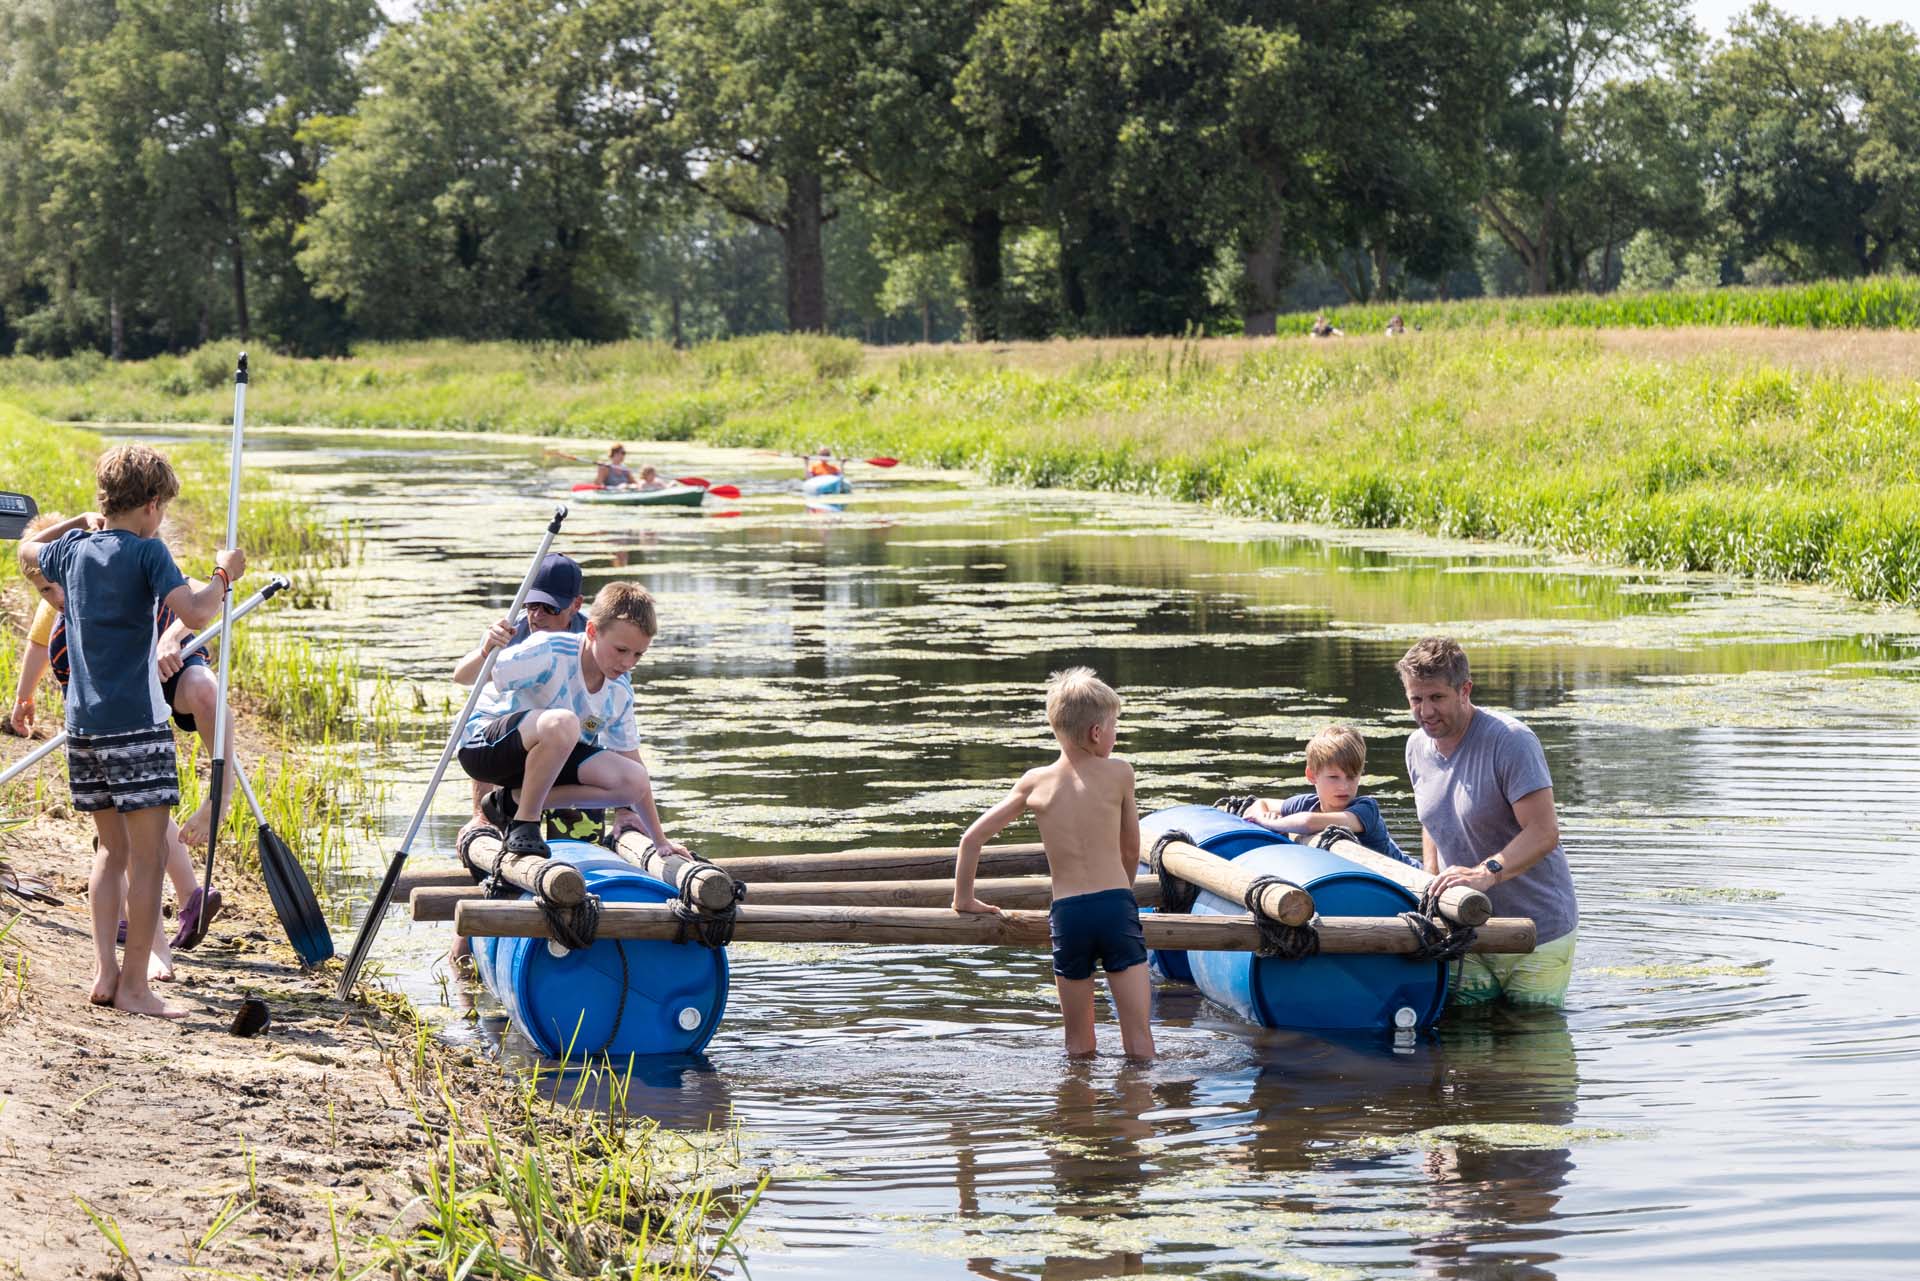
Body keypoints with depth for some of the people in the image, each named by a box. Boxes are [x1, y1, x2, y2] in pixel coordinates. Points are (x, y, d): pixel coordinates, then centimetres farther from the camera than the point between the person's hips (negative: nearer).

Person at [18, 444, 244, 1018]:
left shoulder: (74, 550, 10)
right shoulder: (146, 551, -9)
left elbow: (28, 552, 34)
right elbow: (196, 611, -21)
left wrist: (81, 520, 32)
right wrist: (224, 574, -5)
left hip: (82, 727, 7)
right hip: (135, 724, -7)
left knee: (112, 848, 17)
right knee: (148, 854, -3)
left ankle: (105, 973, 12)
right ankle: (134, 986, -4)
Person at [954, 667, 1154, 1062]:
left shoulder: (1035, 782, 9)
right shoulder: (1119, 773, 4)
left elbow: (972, 838, 12)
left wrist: (963, 899, 25)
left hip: (1066, 914, 2)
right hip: (1116, 907, -2)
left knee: (1078, 1045, 12)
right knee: (1138, 1038, -1)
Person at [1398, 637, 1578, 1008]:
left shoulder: (1510, 741, -18)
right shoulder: (1418, 747, 5)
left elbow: (1544, 832, -25)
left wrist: (1487, 873, -39)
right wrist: (1431, 886, 6)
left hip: (1537, 932, -6)